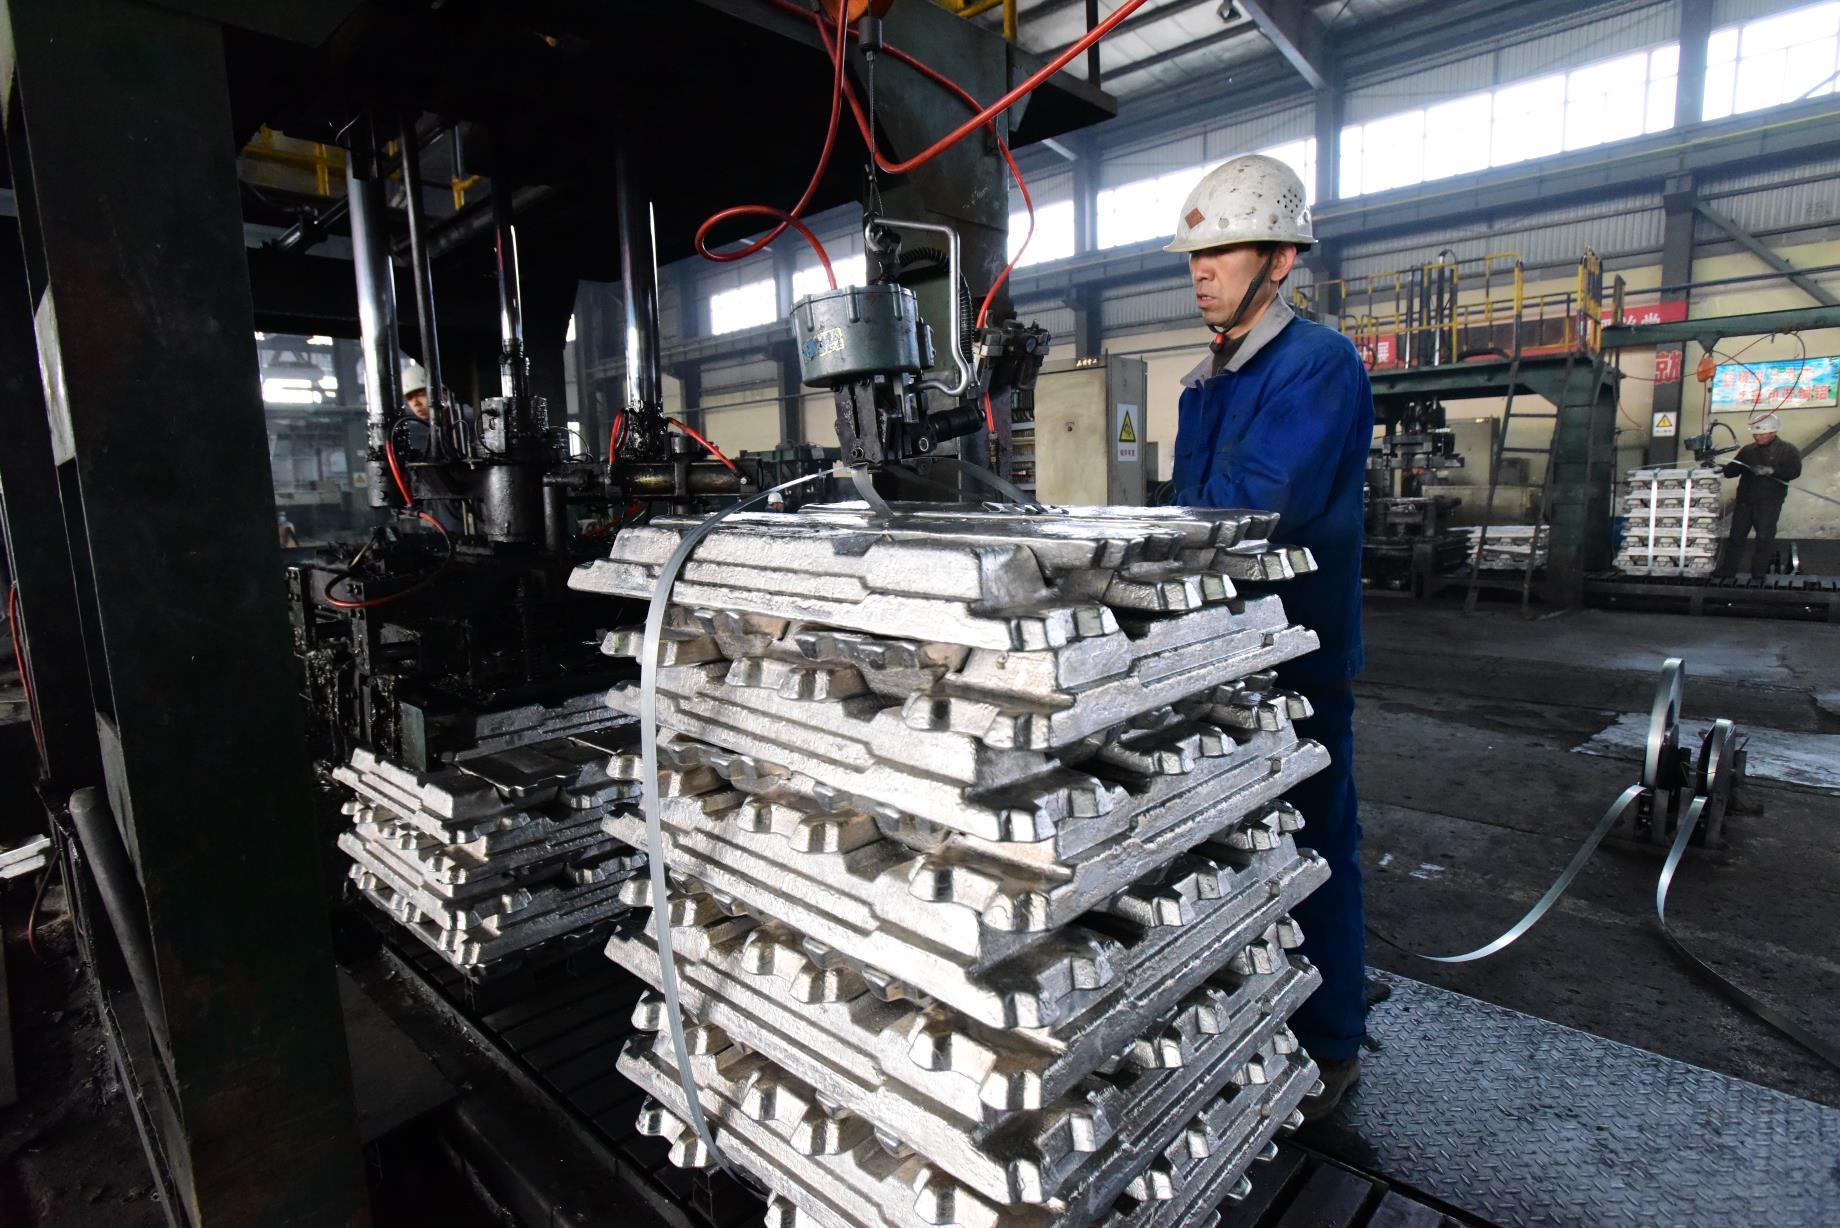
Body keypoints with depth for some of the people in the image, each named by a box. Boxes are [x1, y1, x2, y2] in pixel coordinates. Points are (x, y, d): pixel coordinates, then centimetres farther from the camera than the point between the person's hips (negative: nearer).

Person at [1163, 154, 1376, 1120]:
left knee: (1310, 850, 6)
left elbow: (1259, 507, -25)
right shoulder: (1202, 383, 14)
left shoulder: (1321, 365, -12)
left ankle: (1329, 1047, 26)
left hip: (1296, 655, -8)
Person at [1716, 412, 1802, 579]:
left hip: (1769, 504, -4)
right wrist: (1722, 470, -8)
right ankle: (1727, 570, 11)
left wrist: (1771, 471, -25)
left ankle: (1759, 574, 6)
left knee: (1764, 538, -1)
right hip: (1745, 501, 4)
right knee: (1736, 536, 6)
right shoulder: (1748, 450, 12)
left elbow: (1794, 471, -13)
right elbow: (1733, 470, 11)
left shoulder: (1787, 450, 0)